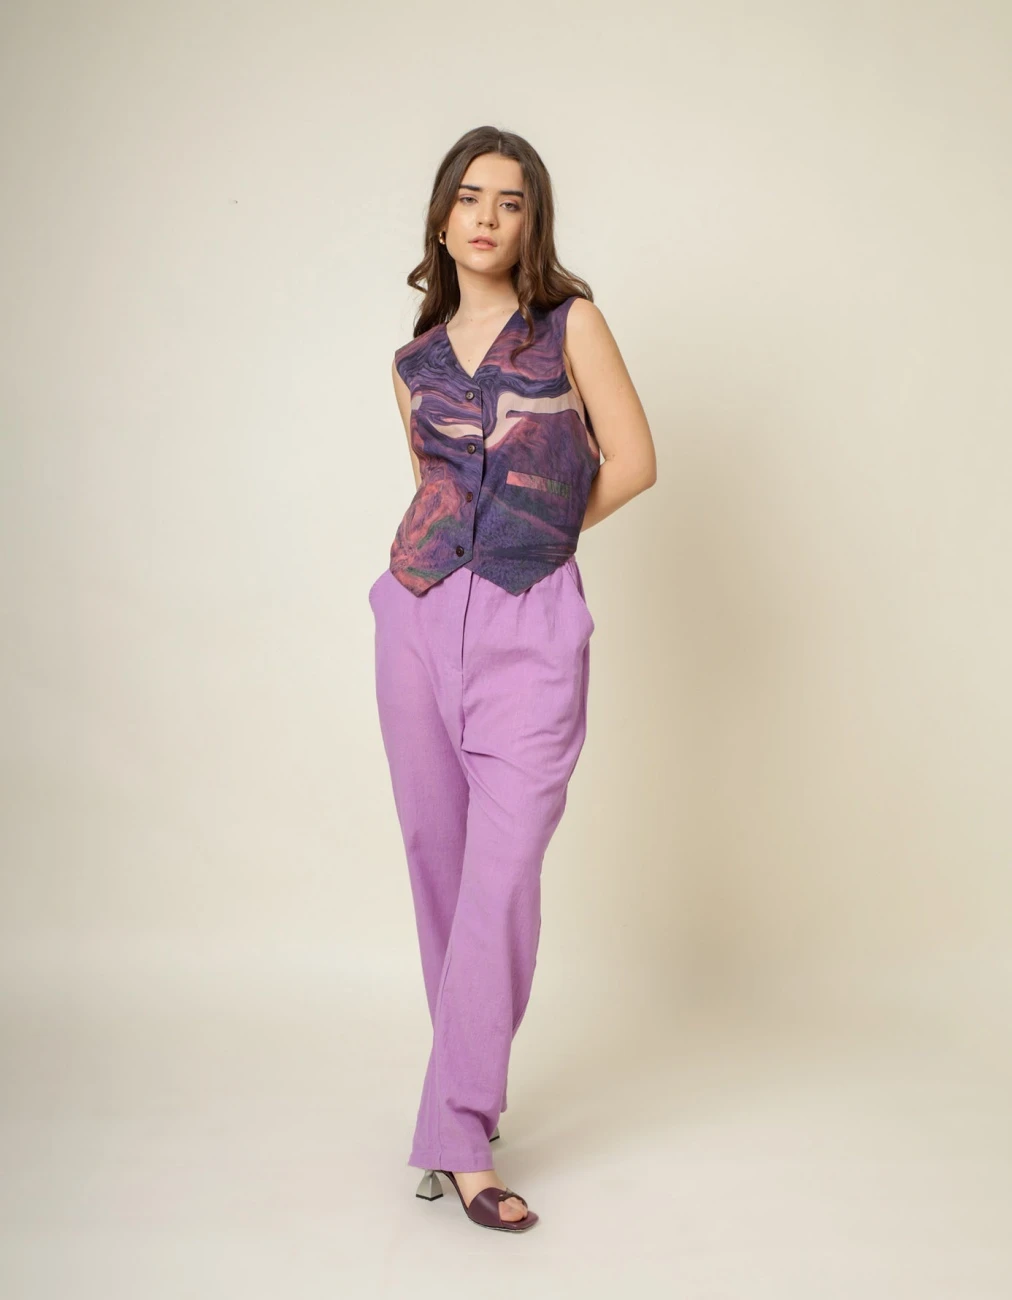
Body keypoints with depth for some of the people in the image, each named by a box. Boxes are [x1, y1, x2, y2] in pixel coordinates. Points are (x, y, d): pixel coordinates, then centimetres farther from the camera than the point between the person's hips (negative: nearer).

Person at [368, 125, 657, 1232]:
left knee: (503, 869, -9)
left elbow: (633, 462, 1)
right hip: (421, 611, 4)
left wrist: (538, 531, 7)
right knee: (435, 854, 7)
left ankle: (457, 1135, -4)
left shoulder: (569, 323, 5)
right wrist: (496, 532, 12)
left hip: (532, 623, -4)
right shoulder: (415, 363, 14)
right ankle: (471, 1080, 24)